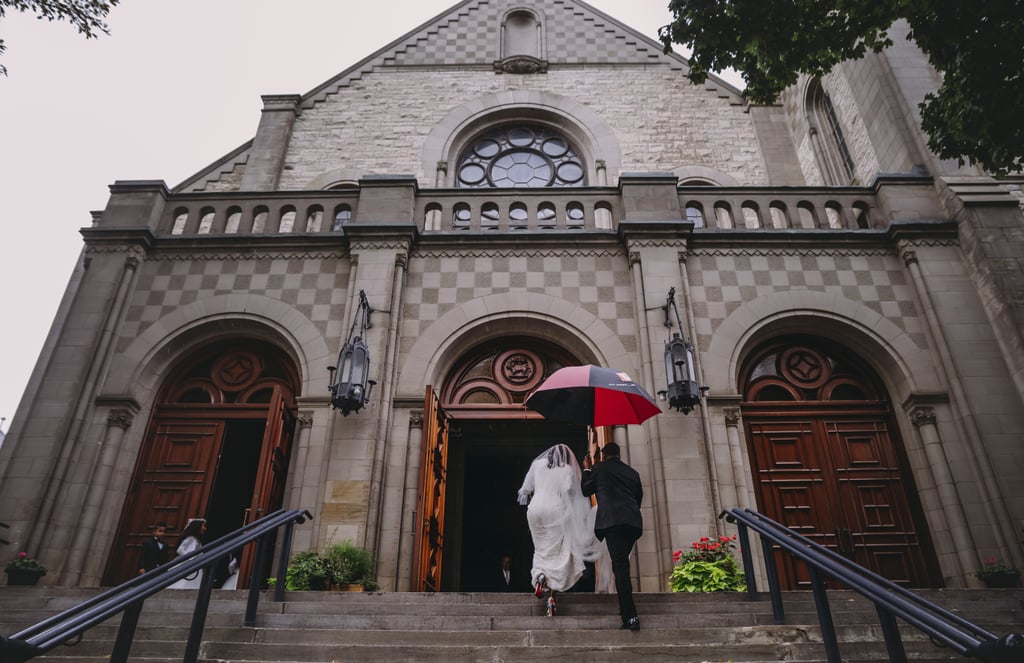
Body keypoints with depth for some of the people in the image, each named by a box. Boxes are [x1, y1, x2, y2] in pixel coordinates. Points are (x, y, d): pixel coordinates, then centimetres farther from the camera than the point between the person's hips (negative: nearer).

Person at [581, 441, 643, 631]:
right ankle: (625, 607, 20)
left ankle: (630, 617, -20)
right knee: (622, 563, 20)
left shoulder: (598, 468, 10)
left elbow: (586, 490, 22)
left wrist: (587, 470, 34)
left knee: (620, 566, -11)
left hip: (612, 521, -5)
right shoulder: (632, 472, 21)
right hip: (633, 521, 5)